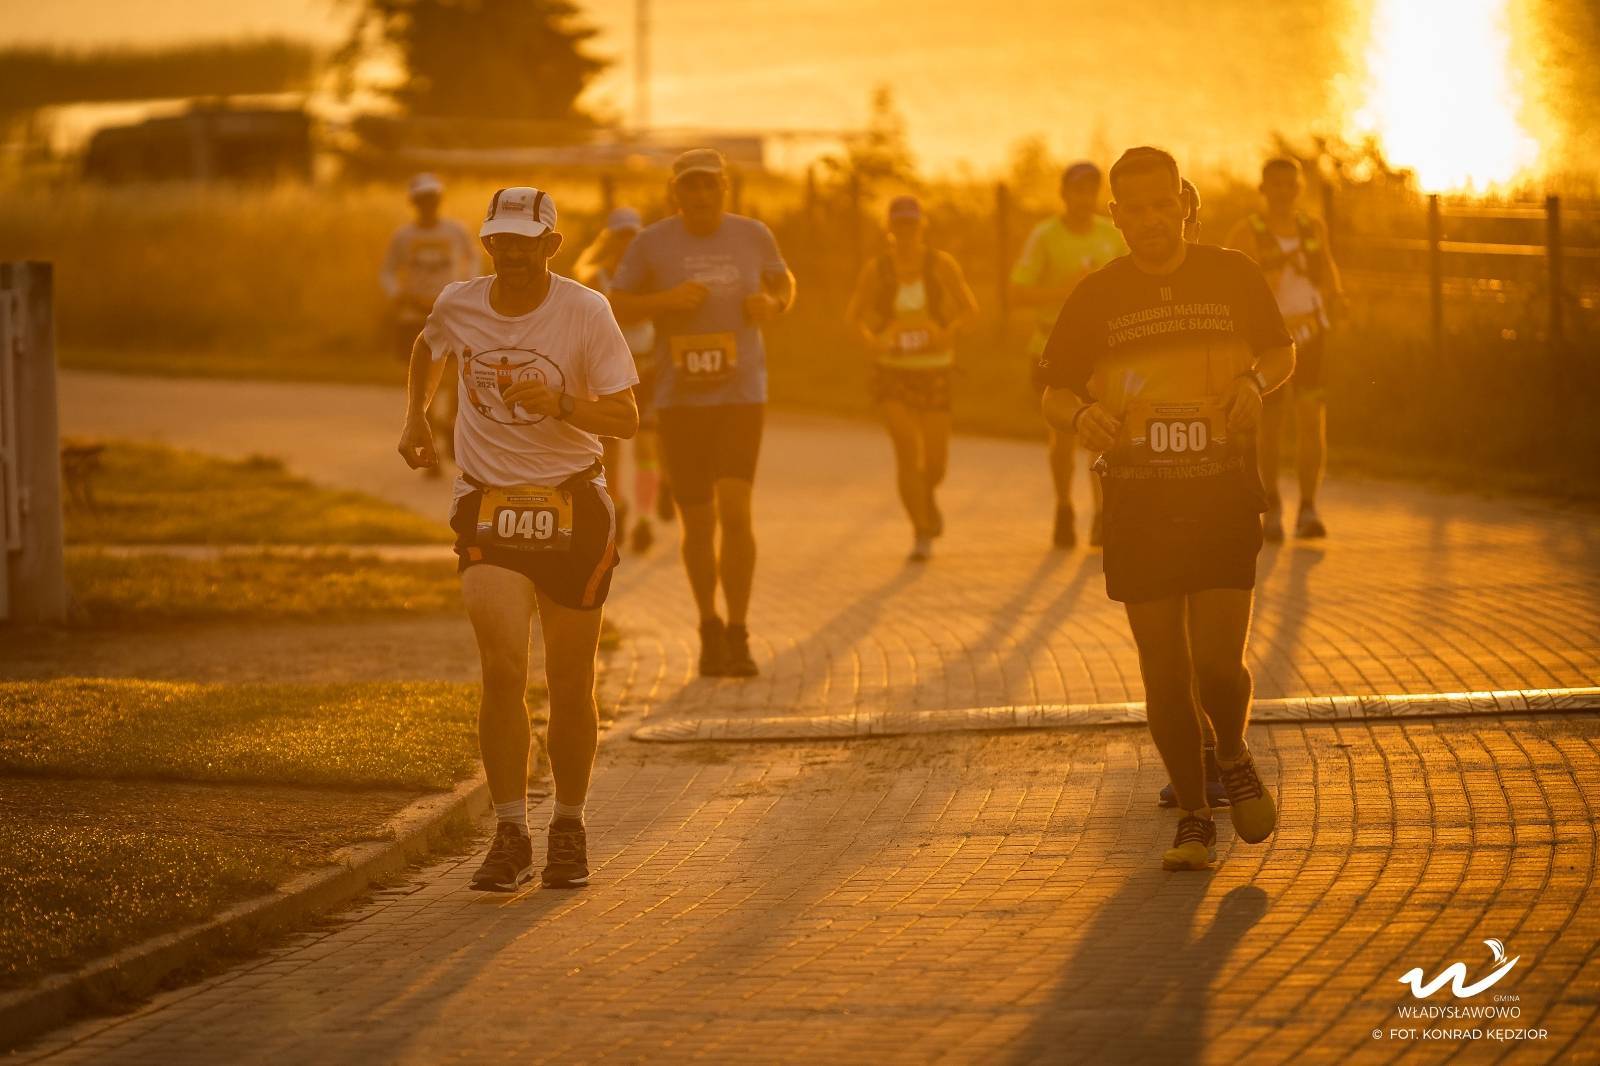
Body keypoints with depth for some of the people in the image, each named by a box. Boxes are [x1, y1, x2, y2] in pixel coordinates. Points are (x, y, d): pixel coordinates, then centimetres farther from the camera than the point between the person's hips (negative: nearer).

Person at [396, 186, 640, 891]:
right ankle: (510, 837, -10)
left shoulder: (586, 312, -9)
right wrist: (415, 417, 14)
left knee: (570, 683, 5)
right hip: (488, 508, 1)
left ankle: (569, 828, 23)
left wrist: (559, 403, -26)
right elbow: (427, 351, 26)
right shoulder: (458, 306, 0)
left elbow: (625, 419, -11)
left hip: (573, 508, -1)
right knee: (503, 669, -15)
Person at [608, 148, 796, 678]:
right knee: (698, 524, 7)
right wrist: (665, 300, -20)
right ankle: (710, 630, 29)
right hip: (679, 398, 1)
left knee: (734, 511, -17)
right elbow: (615, 309, -2)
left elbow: (784, 284, 17)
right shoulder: (651, 243, -3)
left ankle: (739, 637, -10)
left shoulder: (751, 235, 1)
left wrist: (773, 305, -7)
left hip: (741, 395, 0)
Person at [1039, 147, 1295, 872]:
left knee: (1218, 662, -11)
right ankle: (1194, 818, 15)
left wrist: (1257, 382, -5)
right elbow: (1054, 393, 10)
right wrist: (1082, 414, -13)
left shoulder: (1233, 276, 3)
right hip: (1138, 506, 1)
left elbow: (1282, 350, 17)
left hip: (1224, 500, -1)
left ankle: (1233, 758, 21)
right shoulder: (1096, 296, 3)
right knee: (1164, 672, 2)